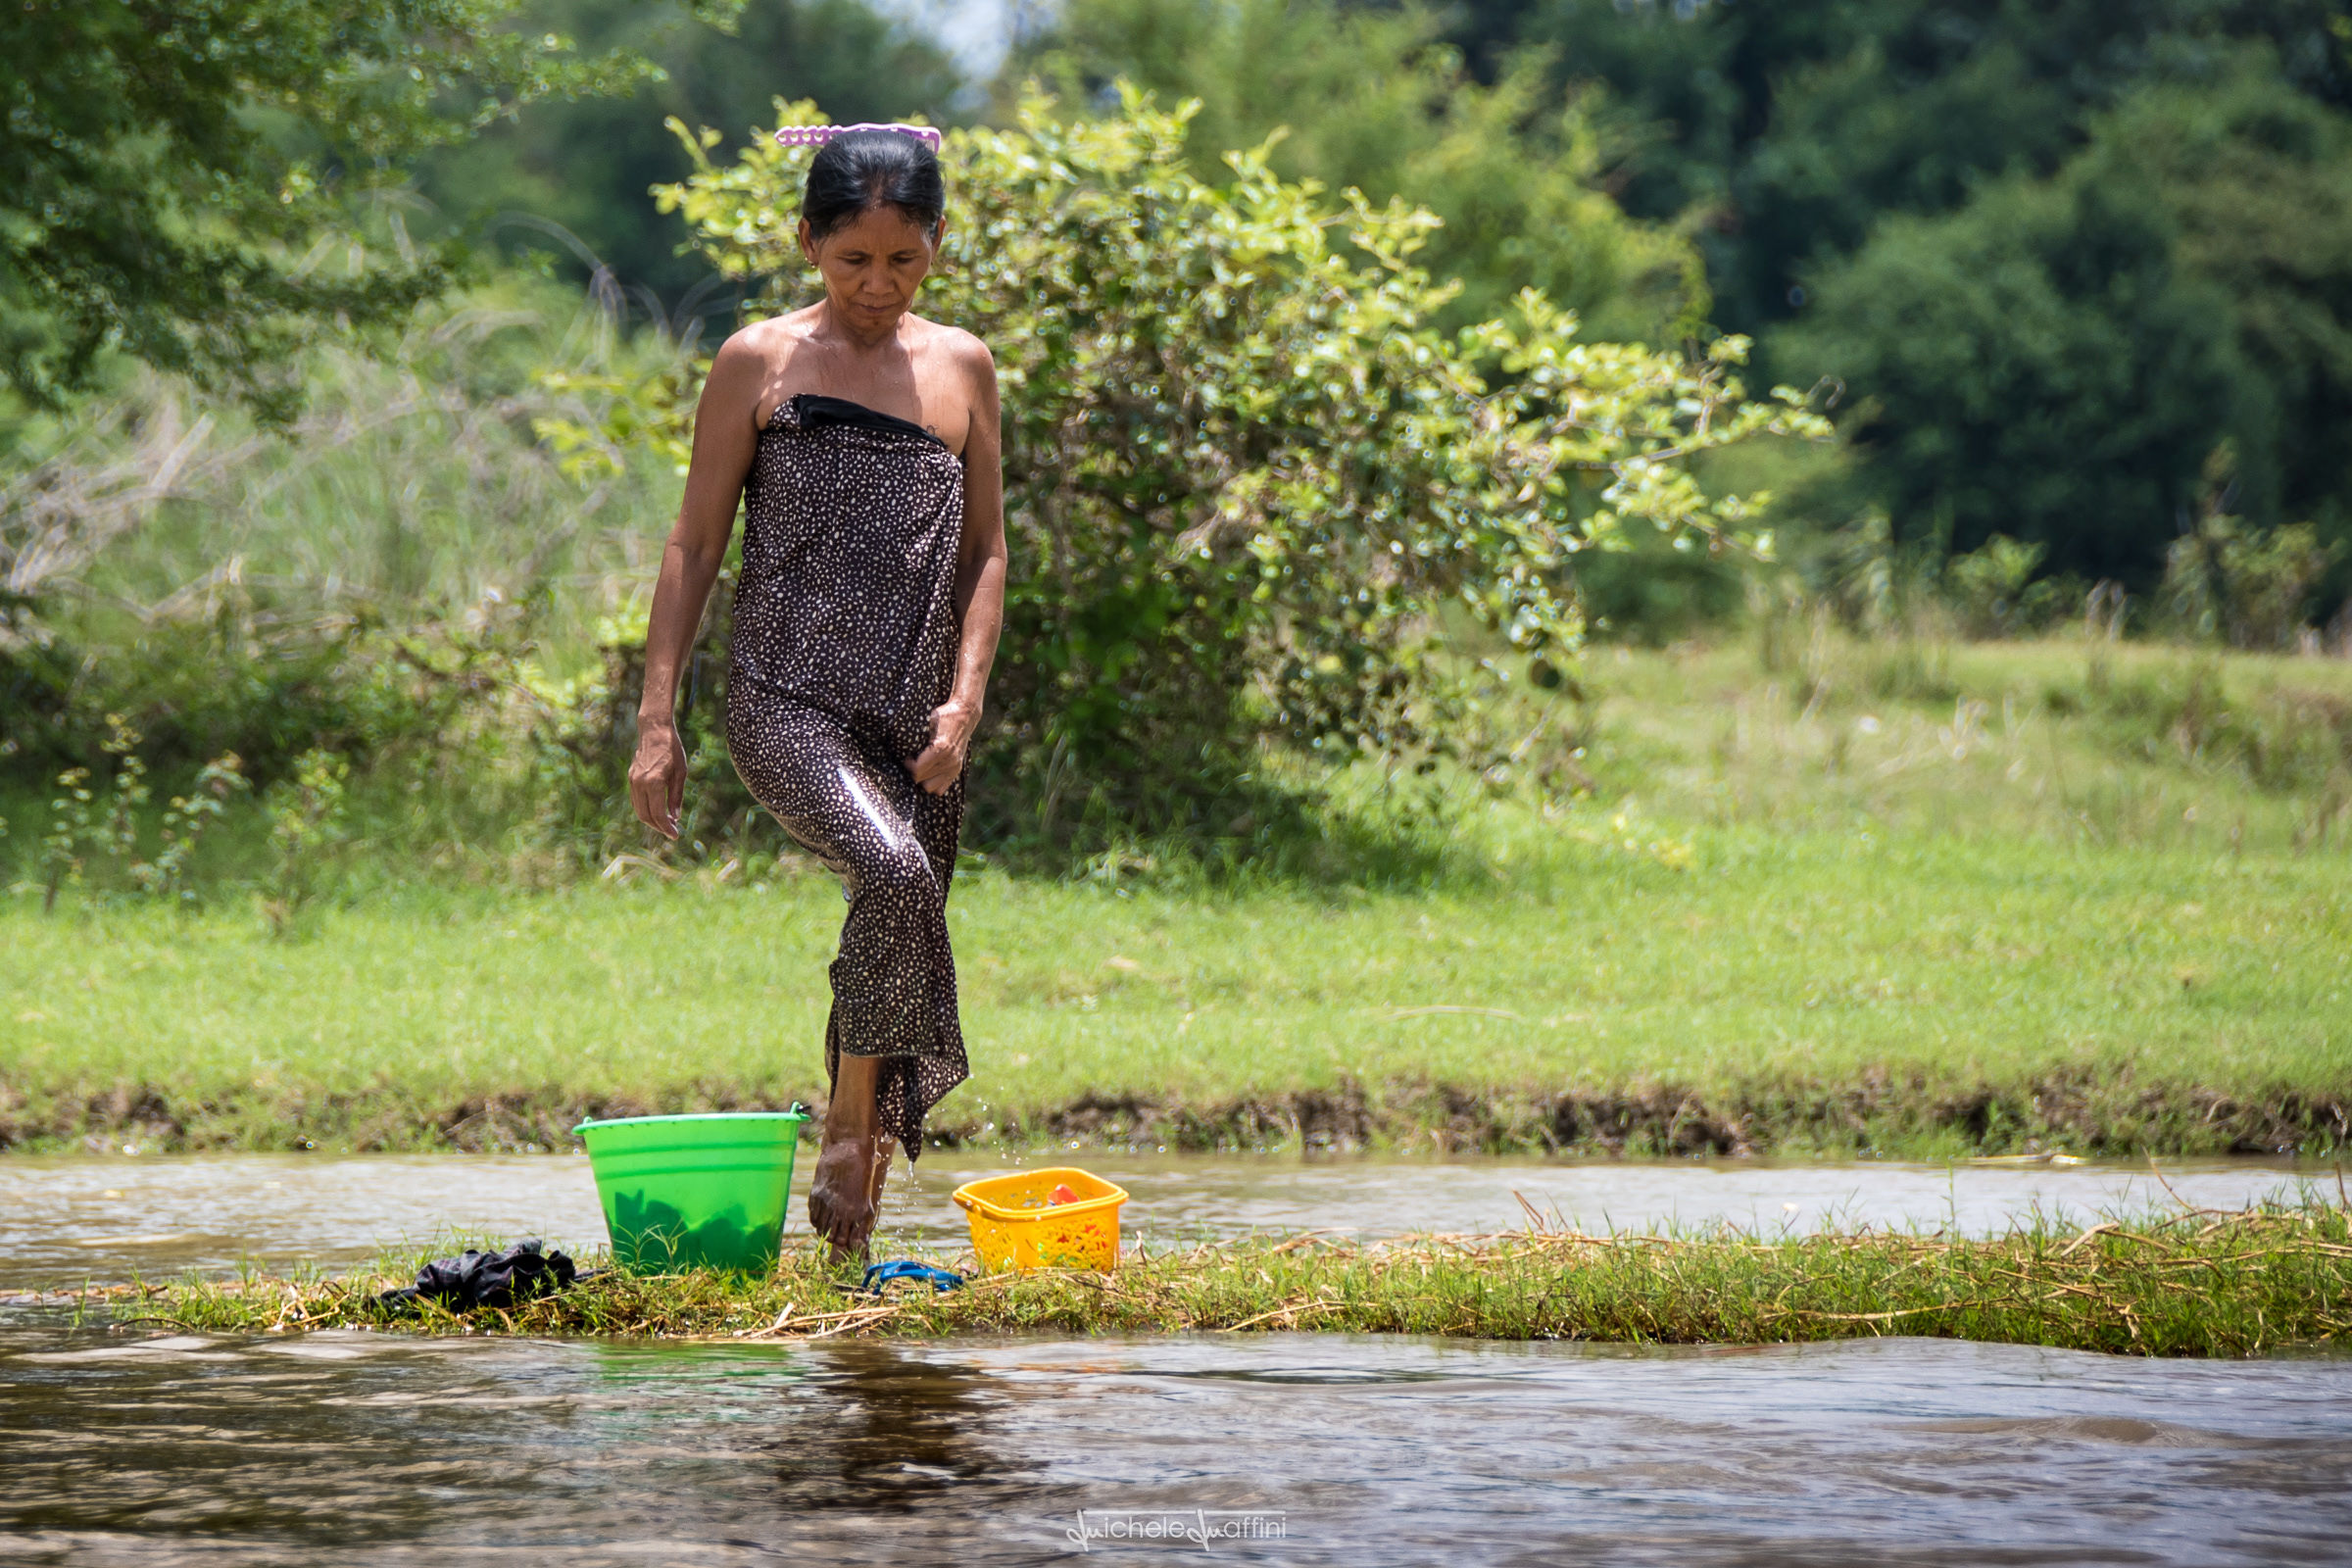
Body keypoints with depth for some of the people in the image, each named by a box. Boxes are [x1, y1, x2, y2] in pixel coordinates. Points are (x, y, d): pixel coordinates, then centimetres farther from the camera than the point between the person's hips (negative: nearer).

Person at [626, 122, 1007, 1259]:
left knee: (906, 910, 2)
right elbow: (695, 545, 2)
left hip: (912, 723, 4)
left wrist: (964, 700, -2)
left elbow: (985, 553, 13)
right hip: (786, 698, -4)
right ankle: (848, 1128, -14)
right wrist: (656, 718, -3)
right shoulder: (761, 363, 1)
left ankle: (854, 1230, 11)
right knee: (894, 874, -30)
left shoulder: (961, 368, 11)